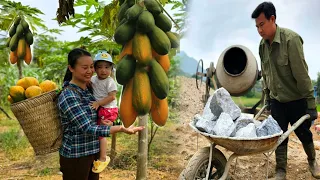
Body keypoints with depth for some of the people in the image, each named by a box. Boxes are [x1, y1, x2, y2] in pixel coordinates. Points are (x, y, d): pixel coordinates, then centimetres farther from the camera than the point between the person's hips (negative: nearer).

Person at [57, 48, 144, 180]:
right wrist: (121, 129, -32)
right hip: (76, 156, -7)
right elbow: (87, 128, -25)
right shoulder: (68, 97, -21)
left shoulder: (88, 88, 4)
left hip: (93, 151, 7)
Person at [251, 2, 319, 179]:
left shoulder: (291, 39, -21)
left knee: (303, 132, 14)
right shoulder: (262, 44, -2)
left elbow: (301, 73, -20)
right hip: (276, 100, 4)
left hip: (296, 99, -4)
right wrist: (267, 97, 12)